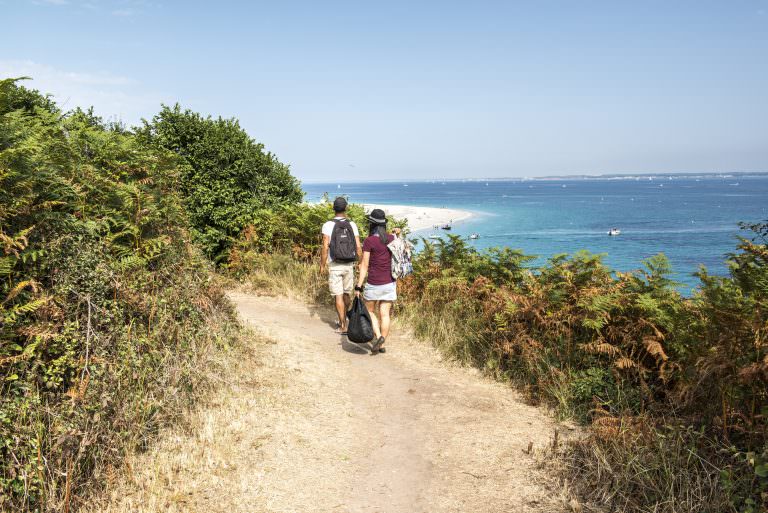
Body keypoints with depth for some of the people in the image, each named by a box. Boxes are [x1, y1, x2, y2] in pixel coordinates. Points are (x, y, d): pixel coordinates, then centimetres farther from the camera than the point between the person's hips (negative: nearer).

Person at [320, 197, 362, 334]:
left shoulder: (328, 225, -9)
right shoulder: (352, 225, -1)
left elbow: (325, 247, -13)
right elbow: (358, 247, -4)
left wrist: (322, 265, -4)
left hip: (334, 266, -3)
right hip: (349, 266, 3)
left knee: (339, 296, 1)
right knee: (347, 293, 19)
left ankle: (343, 327, 0)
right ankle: (343, 321, 34)